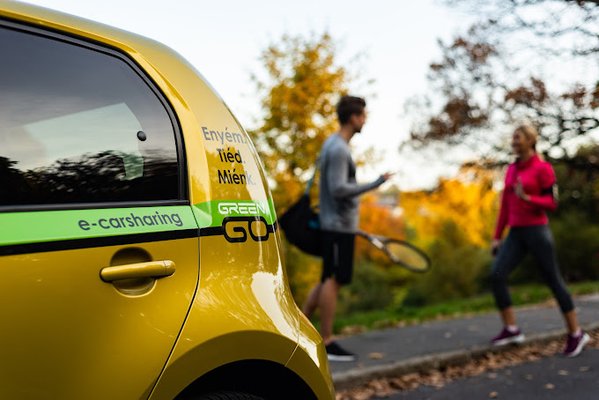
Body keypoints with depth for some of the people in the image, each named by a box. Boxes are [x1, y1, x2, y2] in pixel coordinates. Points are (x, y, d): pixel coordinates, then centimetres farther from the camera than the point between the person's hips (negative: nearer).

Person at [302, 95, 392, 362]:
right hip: (339, 225, -10)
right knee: (334, 280, -6)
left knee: (328, 280, 13)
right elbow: (339, 189, -23)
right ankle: (326, 342, -1)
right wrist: (375, 184, -20)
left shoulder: (334, 144, 15)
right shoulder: (338, 149, -15)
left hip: (336, 223, 10)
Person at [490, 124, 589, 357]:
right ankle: (511, 330, -2)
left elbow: (552, 204, -8)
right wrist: (497, 236, 13)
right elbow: (505, 206, 16)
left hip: (537, 231, -6)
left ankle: (576, 334, 14)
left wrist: (527, 198, -25)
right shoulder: (511, 170, 14)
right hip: (515, 234, 6)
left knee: (553, 281, 0)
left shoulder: (543, 168, -6)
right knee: (497, 275, -10)